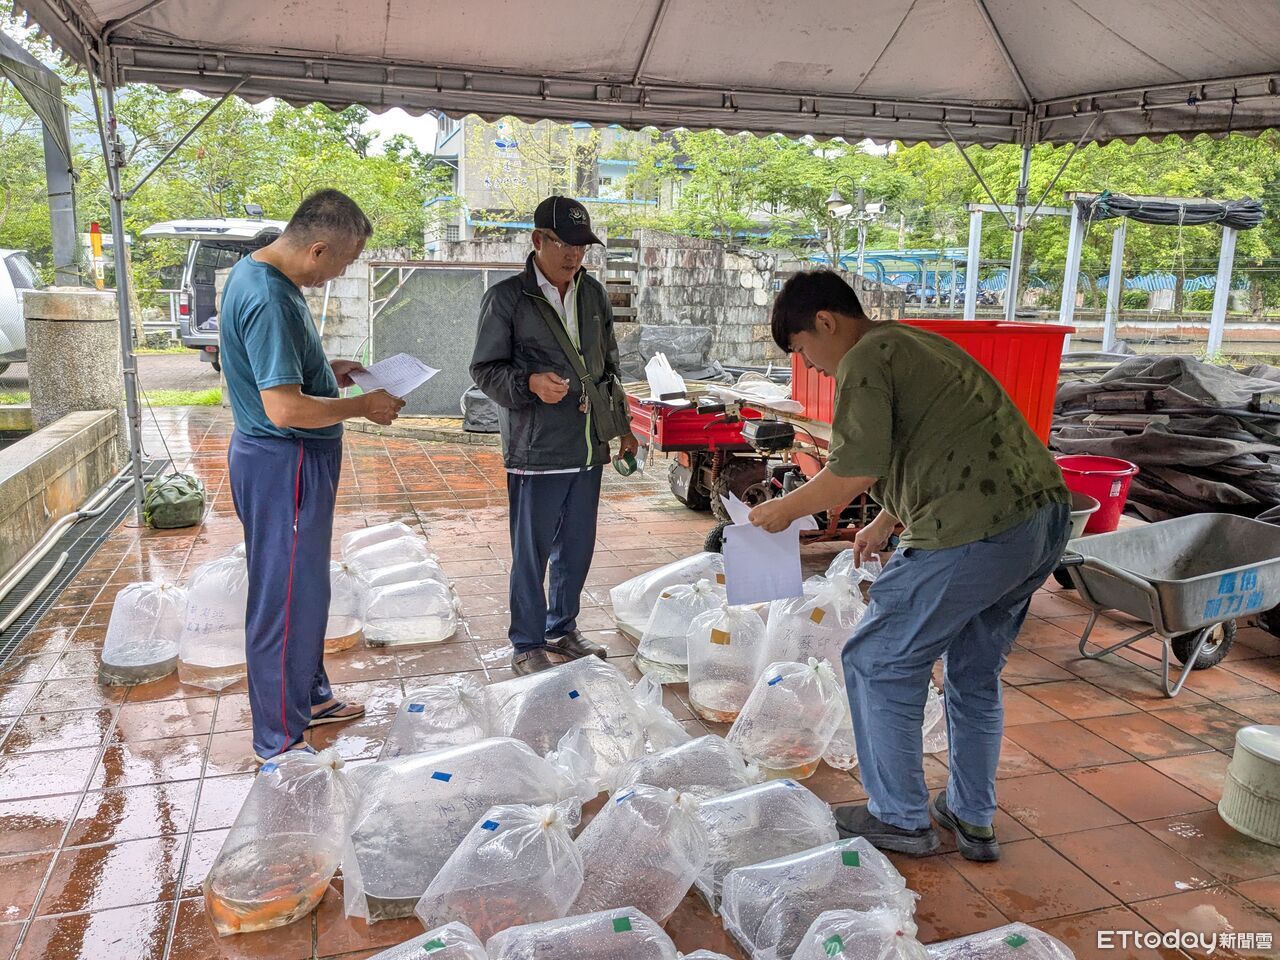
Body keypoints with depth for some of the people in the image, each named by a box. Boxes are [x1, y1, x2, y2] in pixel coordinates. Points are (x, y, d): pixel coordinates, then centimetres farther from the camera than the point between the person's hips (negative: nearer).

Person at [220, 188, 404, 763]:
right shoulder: (270, 300, -25)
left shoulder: (255, 270, 8)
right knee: (286, 598, 1)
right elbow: (286, 408, -29)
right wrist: (364, 406, -17)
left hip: (289, 459, 11)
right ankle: (279, 741, 16)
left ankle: (309, 696, 38)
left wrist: (327, 370, 9)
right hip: (285, 463, -11)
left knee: (305, 586, 21)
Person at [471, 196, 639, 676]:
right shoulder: (506, 298, -5)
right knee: (532, 552, 2)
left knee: (577, 547, 14)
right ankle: (527, 645, 17)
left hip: (589, 446, 6)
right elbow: (485, 369, -4)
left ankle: (562, 629, 31)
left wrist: (622, 426, 20)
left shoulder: (593, 294, 13)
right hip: (536, 449, -6)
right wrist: (530, 383, -22)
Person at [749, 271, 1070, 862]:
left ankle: (900, 819, 19)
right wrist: (884, 525, 40)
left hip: (976, 534, -10)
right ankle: (973, 819, 34)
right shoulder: (915, 346, 24)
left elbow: (854, 472, -15)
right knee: (974, 672, 22)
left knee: (879, 665, 6)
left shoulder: (864, 360, -6)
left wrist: (782, 511, 0)